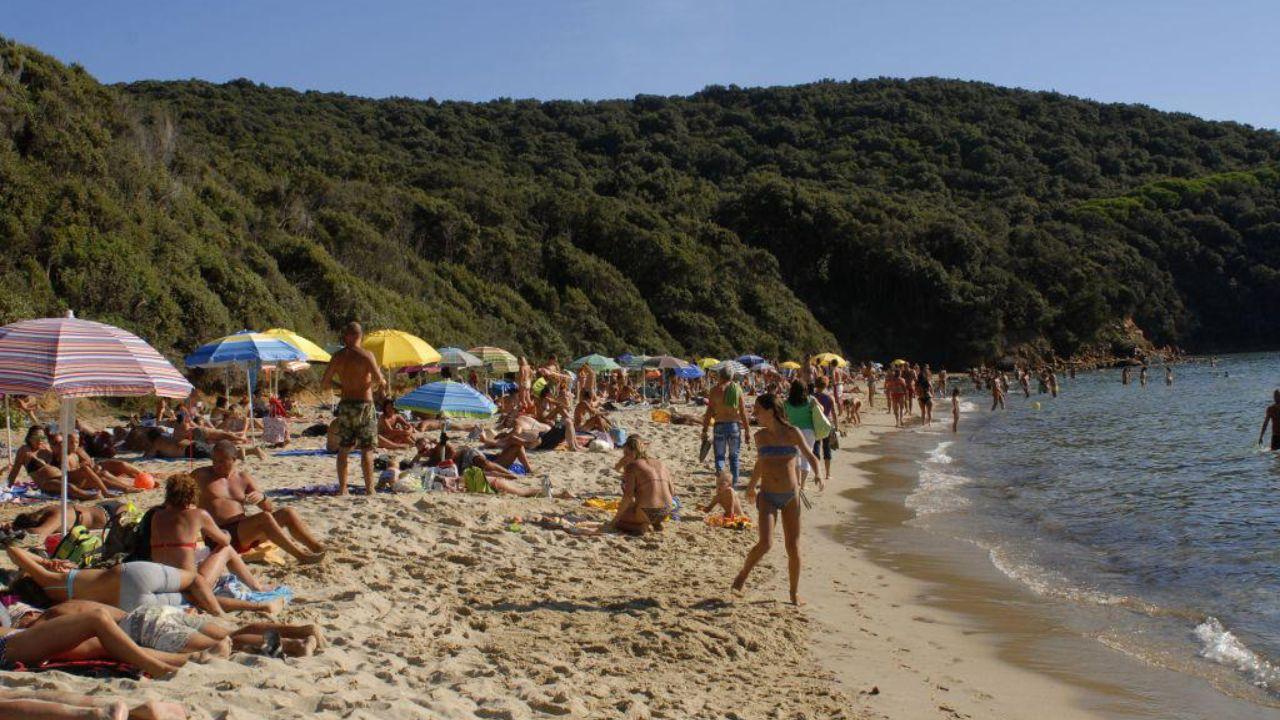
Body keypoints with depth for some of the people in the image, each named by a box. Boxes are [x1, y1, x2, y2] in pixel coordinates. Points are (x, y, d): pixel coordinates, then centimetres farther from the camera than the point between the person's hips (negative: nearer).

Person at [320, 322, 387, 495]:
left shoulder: (338, 356, 4)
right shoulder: (366, 355, -10)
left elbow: (324, 382, 7)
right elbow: (378, 379, -20)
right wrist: (382, 381, 3)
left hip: (345, 404, 4)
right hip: (364, 404, -4)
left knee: (343, 449, 12)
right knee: (366, 449, 0)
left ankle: (342, 488, 11)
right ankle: (369, 488, 0)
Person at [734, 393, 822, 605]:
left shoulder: (792, 433, -3)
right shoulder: (760, 436, 4)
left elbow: (810, 456, 1)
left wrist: (818, 475, -18)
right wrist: (751, 486, 32)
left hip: (791, 496, 0)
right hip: (767, 496, 0)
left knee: (793, 547, 3)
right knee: (765, 543, -17)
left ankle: (794, 592, 20)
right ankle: (742, 575, 8)